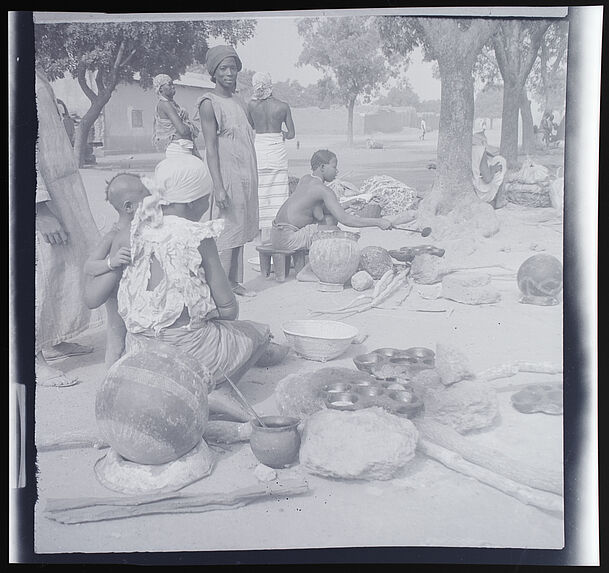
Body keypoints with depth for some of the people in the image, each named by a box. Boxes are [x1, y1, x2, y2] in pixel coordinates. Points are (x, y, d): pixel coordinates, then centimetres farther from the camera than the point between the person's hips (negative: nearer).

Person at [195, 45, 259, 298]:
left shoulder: (238, 101, 15)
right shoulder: (209, 103, -9)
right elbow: (211, 148, -15)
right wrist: (218, 186, -21)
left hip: (246, 175, 8)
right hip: (227, 176, -8)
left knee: (240, 230, 11)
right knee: (225, 232, -5)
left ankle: (234, 281, 19)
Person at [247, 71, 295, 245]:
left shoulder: (252, 104, -5)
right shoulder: (283, 106, -6)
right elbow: (291, 134, 0)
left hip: (259, 148, 1)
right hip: (278, 150, -1)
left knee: (261, 190, 7)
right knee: (278, 190, 8)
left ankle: (265, 233, 8)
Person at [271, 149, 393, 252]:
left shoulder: (304, 179, 12)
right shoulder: (323, 190, -15)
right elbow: (345, 219, -21)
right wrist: (378, 222, -15)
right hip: (288, 239, -9)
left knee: (331, 219, 15)